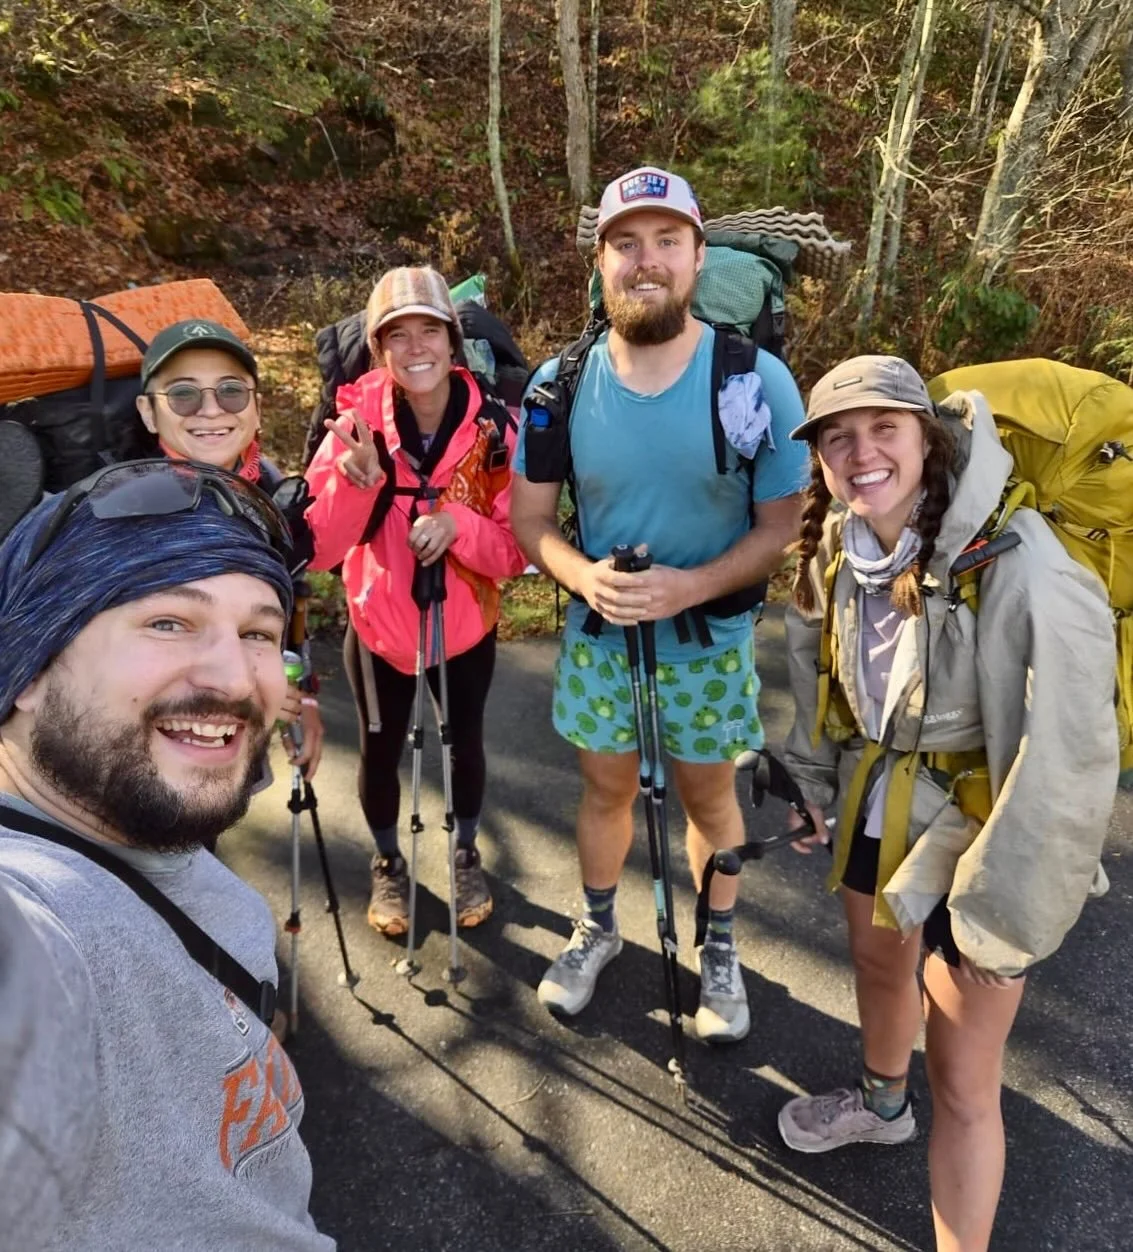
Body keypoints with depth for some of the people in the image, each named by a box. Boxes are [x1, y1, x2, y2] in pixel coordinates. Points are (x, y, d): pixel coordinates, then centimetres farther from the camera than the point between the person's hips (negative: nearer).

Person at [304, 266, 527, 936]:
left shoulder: (493, 428, -16)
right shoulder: (359, 417, -17)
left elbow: (515, 550, -14)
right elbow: (317, 550, -21)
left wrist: (459, 525, -33)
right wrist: (356, 479, -38)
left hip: (465, 626, 1)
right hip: (378, 624, 0)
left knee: (466, 745, 18)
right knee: (381, 754, 15)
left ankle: (467, 855, 47)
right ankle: (389, 863, 45)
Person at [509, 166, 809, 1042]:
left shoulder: (759, 381, -16)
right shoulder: (558, 385, -10)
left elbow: (782, 525, -11)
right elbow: (531, 518, -3)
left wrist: (691, 586, -27)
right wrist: (584, 576, -24)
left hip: (711, 639, -1)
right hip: (596, 634, 2)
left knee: (709, 800, 17)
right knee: (606, 790, 19)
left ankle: (719, 950, 42)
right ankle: (598, 929, 45)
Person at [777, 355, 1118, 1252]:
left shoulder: (1019, 568, -30)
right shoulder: (835, 551, -7)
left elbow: (1070, 763, -27)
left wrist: (1002, 916, -20)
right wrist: (814, 778, 16)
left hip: (976, 831, -7)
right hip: (877, 802, 7)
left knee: (961, 1080, 4)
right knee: (878, 961, 30)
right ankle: (882, 1104, 61)